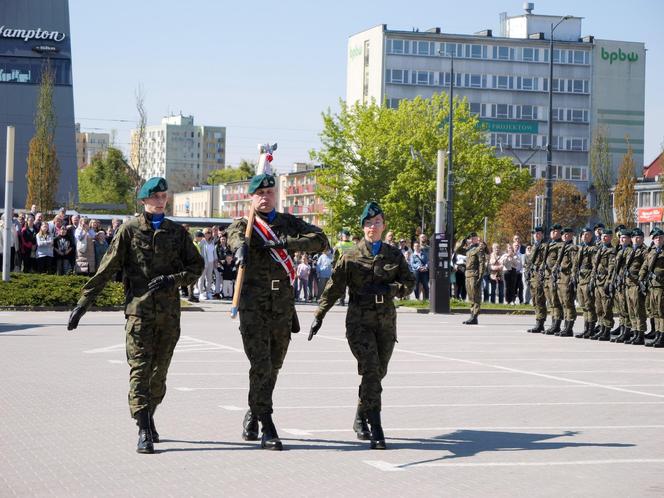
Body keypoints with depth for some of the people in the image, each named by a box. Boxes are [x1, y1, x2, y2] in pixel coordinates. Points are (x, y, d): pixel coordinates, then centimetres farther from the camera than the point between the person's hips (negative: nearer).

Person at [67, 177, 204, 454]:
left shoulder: (177, 232, 11)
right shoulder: (130, 230, 3)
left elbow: (196, 266, 12)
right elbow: (107, 270, 1)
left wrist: (172, 280, -8)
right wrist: (83, 303, -2)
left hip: (169, 310, 3)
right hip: (139, 308, -3)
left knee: (159, 371, 9)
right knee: (139, 369, -9)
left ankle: (148, 417, 28)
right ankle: (144, 432, -12)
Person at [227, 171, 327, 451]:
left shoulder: (288, 223, 12)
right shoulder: (243, 225, 5)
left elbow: (320, 240, -2)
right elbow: (234, 236, -21)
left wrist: (285, 243, -16)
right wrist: (240, 247, -45)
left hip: (283, 304, 4)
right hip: (253, 304, -4)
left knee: (273, 366, 13)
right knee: (261, 366, -12)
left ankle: (252, 415, 32)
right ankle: (267, 428, -10)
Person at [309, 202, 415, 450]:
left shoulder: (394, 255, 9)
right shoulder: (351, 257, 1)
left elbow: (409, 283, 7)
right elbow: (334, 287, 3)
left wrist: (387, 289, -12)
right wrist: (319, 315, 0)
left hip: (386, 321, 3)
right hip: (359, 321, -3)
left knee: (378, 372, 8)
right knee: (371, 371, -15)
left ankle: (360, 419, 30)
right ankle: (376, 430, -16)